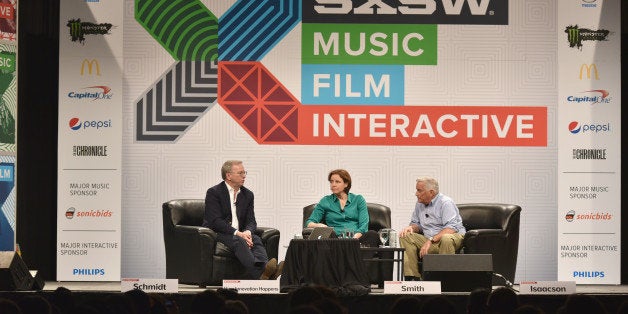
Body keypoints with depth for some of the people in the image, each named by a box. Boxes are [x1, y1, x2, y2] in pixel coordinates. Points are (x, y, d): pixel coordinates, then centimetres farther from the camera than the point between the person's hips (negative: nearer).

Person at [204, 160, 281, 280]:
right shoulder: (213, 192, -3)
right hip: (217, 234, -5)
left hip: (240, 234, 5)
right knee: (238, 241, -35)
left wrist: (247, 232, -16)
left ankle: (265, 268, -58)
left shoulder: (247, 194, 15)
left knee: (256, 239, -27)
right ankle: (260, 272, -61)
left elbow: (251, 221, 9)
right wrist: (237, 233, -25)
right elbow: (216, 221, -14)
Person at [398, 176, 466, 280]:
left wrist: (431, 240, -29)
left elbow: (452, 228, -22)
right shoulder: (420, 204, 12)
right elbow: (416, 224, 22)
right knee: (405, 236, -11)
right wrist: (411, 227, -4)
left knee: (446, 239, -41)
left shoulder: (446, 202, -12)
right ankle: (412, 277, -18)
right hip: (431, 242, 7)